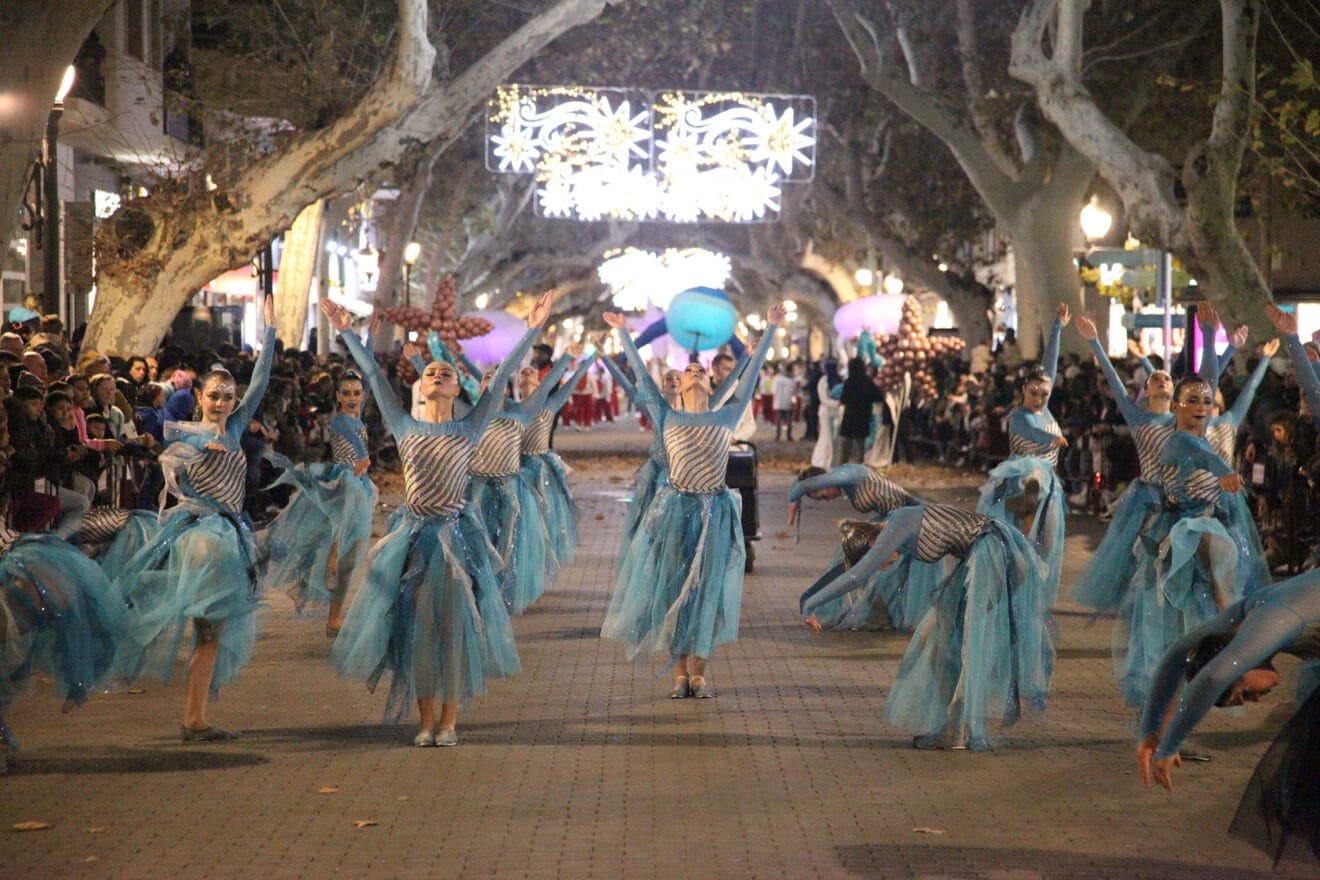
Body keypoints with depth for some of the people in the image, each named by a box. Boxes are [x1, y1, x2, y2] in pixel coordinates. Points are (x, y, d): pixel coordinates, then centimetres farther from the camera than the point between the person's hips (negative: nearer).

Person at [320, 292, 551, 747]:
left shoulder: (470, 428, 2)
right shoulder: (405, 427, 5)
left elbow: (501, 377, 0)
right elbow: (374, 376, 7)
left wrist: (532, 330, -1)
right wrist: (345, 332, 8)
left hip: (456, 534, -1)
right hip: (413, 534, 1)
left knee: (452, 624, 0)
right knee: (414, 626, 3)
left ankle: (449, 720, 9)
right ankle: (426, 720, 13)